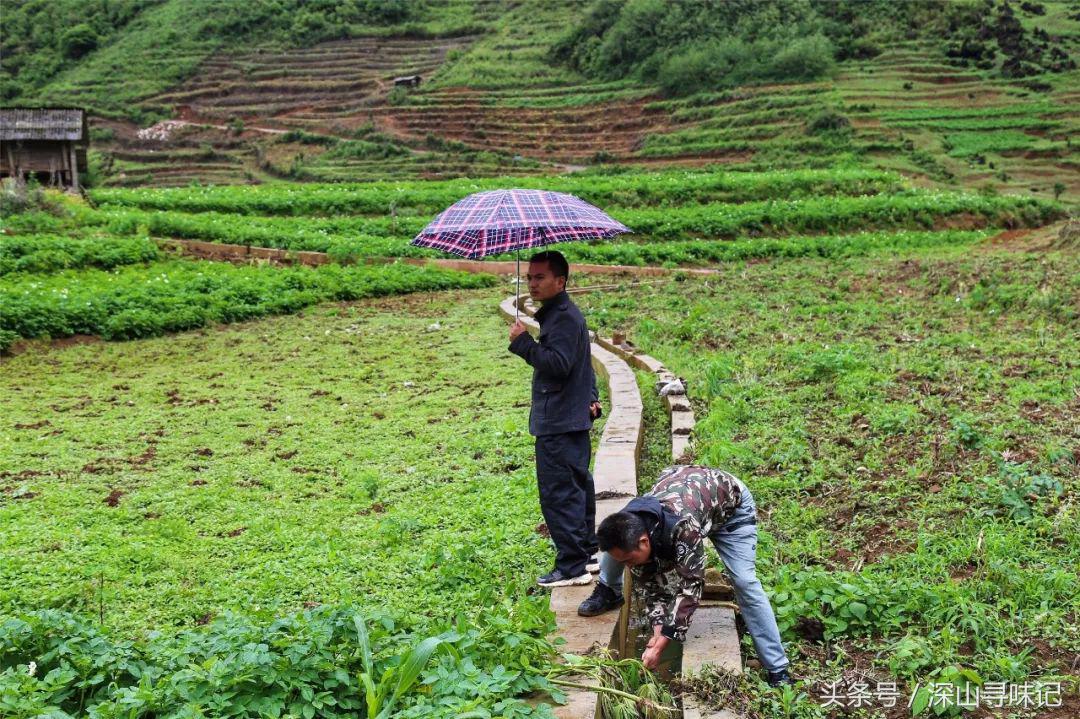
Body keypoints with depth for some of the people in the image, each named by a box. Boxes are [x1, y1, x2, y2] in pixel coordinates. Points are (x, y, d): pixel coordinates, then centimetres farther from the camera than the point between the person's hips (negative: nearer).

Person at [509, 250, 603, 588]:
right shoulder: (562, 314, 18)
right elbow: (583, 363, 26)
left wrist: (523, 342, -22)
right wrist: (591, 397, 23)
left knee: (558, 493, -8)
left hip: (558, 424, -11)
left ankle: (572, 567, -5)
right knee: (576, 487, 18)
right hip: (573, 419, 11)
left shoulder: (563, 318, -16)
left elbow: (558, 364, -27)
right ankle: (587, 552, 29)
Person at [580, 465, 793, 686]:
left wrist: (659, 646, -38)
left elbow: (691, 586, -39)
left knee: (744, 582, -21)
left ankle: (778, 669, -11)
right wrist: (658, 631, -26)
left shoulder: (683, 527, -46)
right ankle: (609, 592, 22)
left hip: (729, 502, -5)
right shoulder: (631, 531, -26)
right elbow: (651, 582, -14)